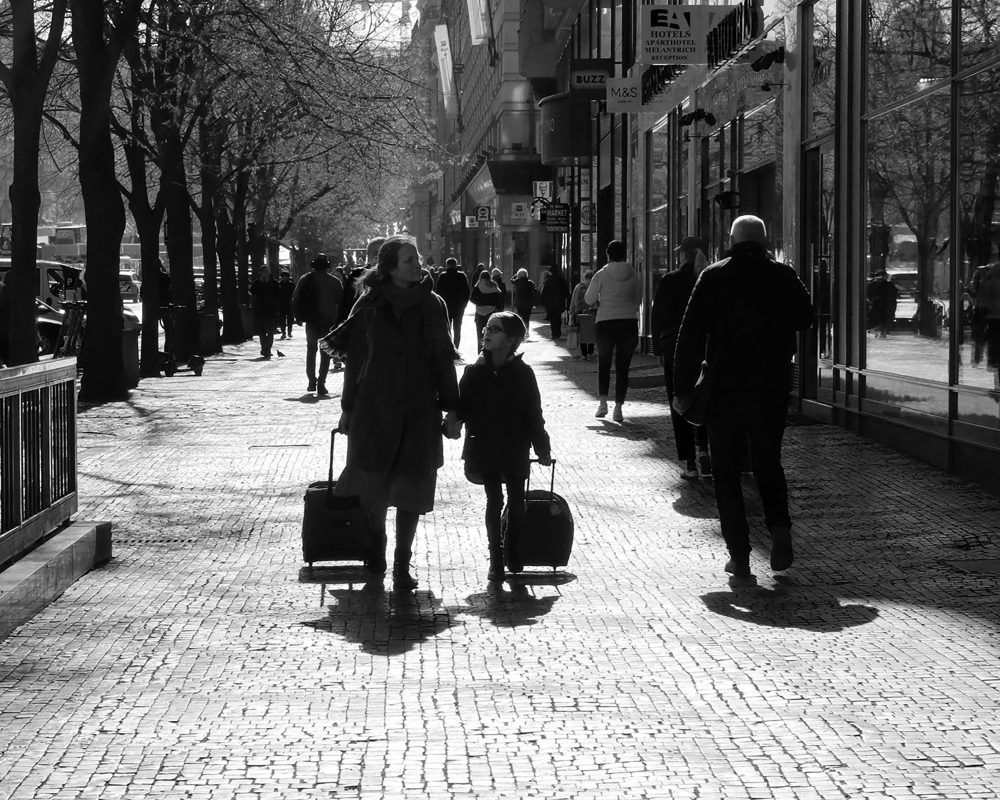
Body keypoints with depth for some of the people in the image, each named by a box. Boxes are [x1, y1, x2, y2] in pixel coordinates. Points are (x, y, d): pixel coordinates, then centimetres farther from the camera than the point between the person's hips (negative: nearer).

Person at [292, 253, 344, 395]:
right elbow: (341, 303, -1)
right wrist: (338, 319, 6)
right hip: (329, 322, -1)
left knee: (311, 350, 17)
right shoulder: (335, 281, -3)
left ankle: (311, 381, 12)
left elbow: (295, 300, 0)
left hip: (311, 321, 1)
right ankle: (321, 383, -8)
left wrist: (300, 317, 9)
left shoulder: (305, 280, -1)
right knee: (326, 352, 3)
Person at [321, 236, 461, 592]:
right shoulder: (370, 305, -1)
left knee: (411, 491, 2)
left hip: (419, 412, 1)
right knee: (372, 487, 2)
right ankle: (375, 558, 22)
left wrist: (451, 408, 4)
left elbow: (443, 359, 7)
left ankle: (402, 565, 12)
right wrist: (348, 408, 4)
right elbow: (355, 358, 4)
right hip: (374, 409, -1)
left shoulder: (432, 305, 4)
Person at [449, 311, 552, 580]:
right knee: (494, 501, 3)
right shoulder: (475, 372, -4)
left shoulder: (522, 373, -6)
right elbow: (462, 404, -1)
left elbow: (534, 414, -2)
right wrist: (454, 417, -24)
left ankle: (513, 553, 23)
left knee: (516, 500, 8)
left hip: (515, 449, 0)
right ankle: (496, 558, 9)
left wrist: (542, 449, 0)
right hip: (486, 449, 0)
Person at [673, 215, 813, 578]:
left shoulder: (713, 277, -4)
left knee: (726, 470, 6)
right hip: (773, 385, 2)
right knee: (768, 462, 19)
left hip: (724, 387, -2)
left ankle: (739, 554, 1)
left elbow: (691, 336, -6)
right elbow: (805, 319, 13)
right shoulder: (783, 275, 0)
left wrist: (683, 389, -2)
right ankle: (779, 525, -4)